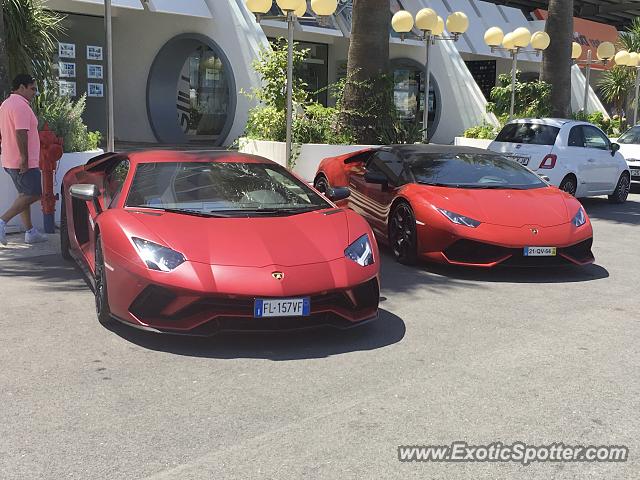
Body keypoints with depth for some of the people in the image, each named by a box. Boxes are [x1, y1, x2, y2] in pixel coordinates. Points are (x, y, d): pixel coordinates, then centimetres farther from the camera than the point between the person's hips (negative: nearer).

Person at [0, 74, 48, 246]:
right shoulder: (21, 105, -15)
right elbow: (21, 133, -24)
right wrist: (24, 158, -24)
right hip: (24, 162, -10)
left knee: (25, 195, 13)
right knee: (33, 195, -6)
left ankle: (30, 232, 16)